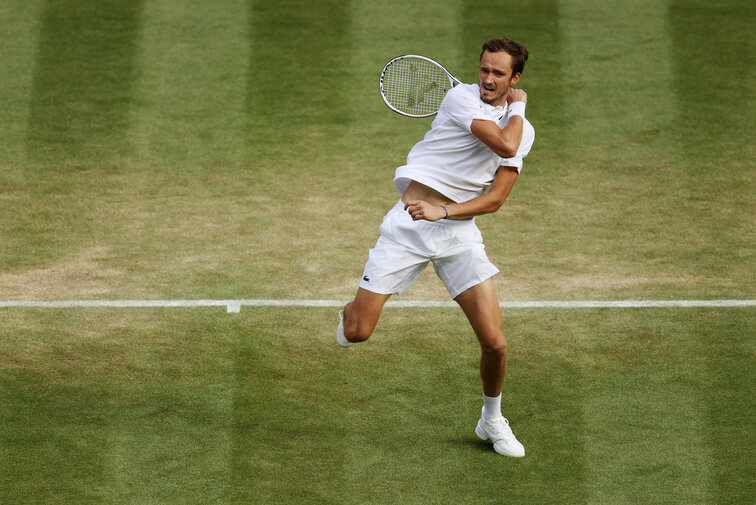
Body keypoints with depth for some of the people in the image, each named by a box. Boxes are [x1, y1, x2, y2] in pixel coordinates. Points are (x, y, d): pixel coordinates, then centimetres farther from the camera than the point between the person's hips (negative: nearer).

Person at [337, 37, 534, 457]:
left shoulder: (523, 130, 7)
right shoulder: (461, 97, -10)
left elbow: (495, 198, -1)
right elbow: (504, 145, -23)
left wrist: (442, 211, -16)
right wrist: (517, 107, -4)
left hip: (459, 230, 3)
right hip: (408, 224, -3)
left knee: (495, 342, -7)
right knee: (357, 333, -7)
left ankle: (492, 421, 21)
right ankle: (353, 312, 33)